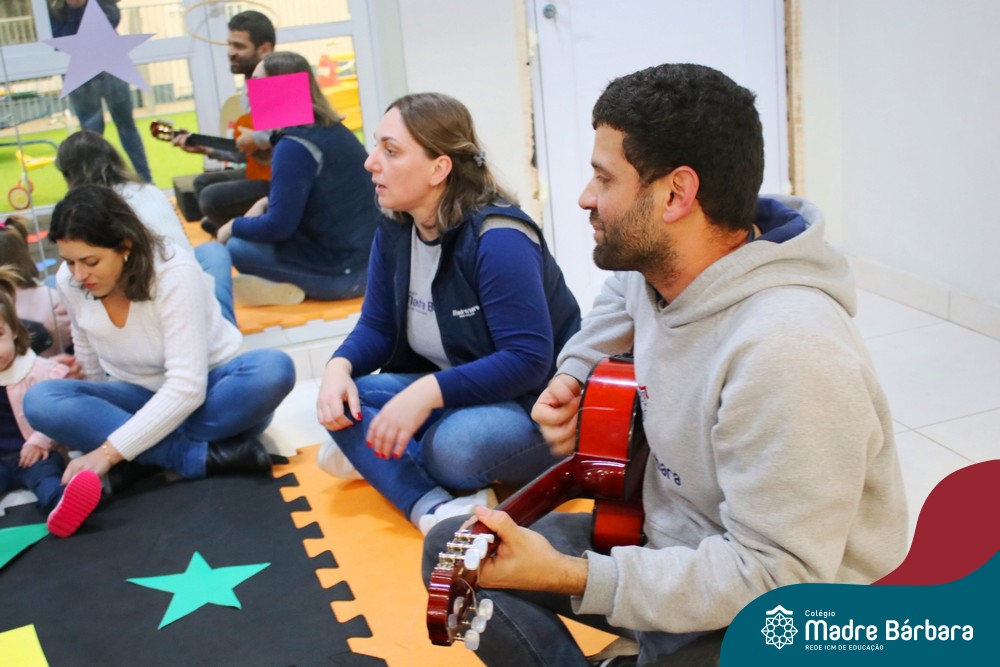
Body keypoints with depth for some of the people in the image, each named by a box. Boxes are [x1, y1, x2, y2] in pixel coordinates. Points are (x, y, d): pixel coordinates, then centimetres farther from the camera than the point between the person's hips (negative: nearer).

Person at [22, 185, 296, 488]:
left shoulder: (175, 274, -26)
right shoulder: (69, 282, -11)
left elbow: (187, 388, -31)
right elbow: (89, 362, 9)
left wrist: (109, 452, -34)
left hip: (207, 392, -4)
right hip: (141, 401, 5)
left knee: (274, 369, -36)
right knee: (39, 400, -24)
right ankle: (203, 456, -32)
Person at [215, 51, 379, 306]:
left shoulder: (295, 146, -19)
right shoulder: (331, 129, 9)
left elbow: (278, 226, -19)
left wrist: (234, 226, -1)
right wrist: (266, 203, 11)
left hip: (340, 272, -9)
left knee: (235, 245, -6)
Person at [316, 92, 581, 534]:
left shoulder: (497, 239, -25)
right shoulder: (393, 232, 0)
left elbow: (527, 360, -29)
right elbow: (376, 327, 4)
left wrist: (428, 393, -35)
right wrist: (340, 367, -19)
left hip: (530, 405, -8)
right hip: (453, 391, 8)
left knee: (455, 445, -38)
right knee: (340, 401, -13)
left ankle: (374, 459, -5)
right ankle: (431, 506, -28)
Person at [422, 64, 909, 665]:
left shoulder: (784, 352, -33)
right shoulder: (647, 268, -5)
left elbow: (777, 576, -30)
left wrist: (569, 576, -33)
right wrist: (572, 383, 2)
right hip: (671, 540, 8)